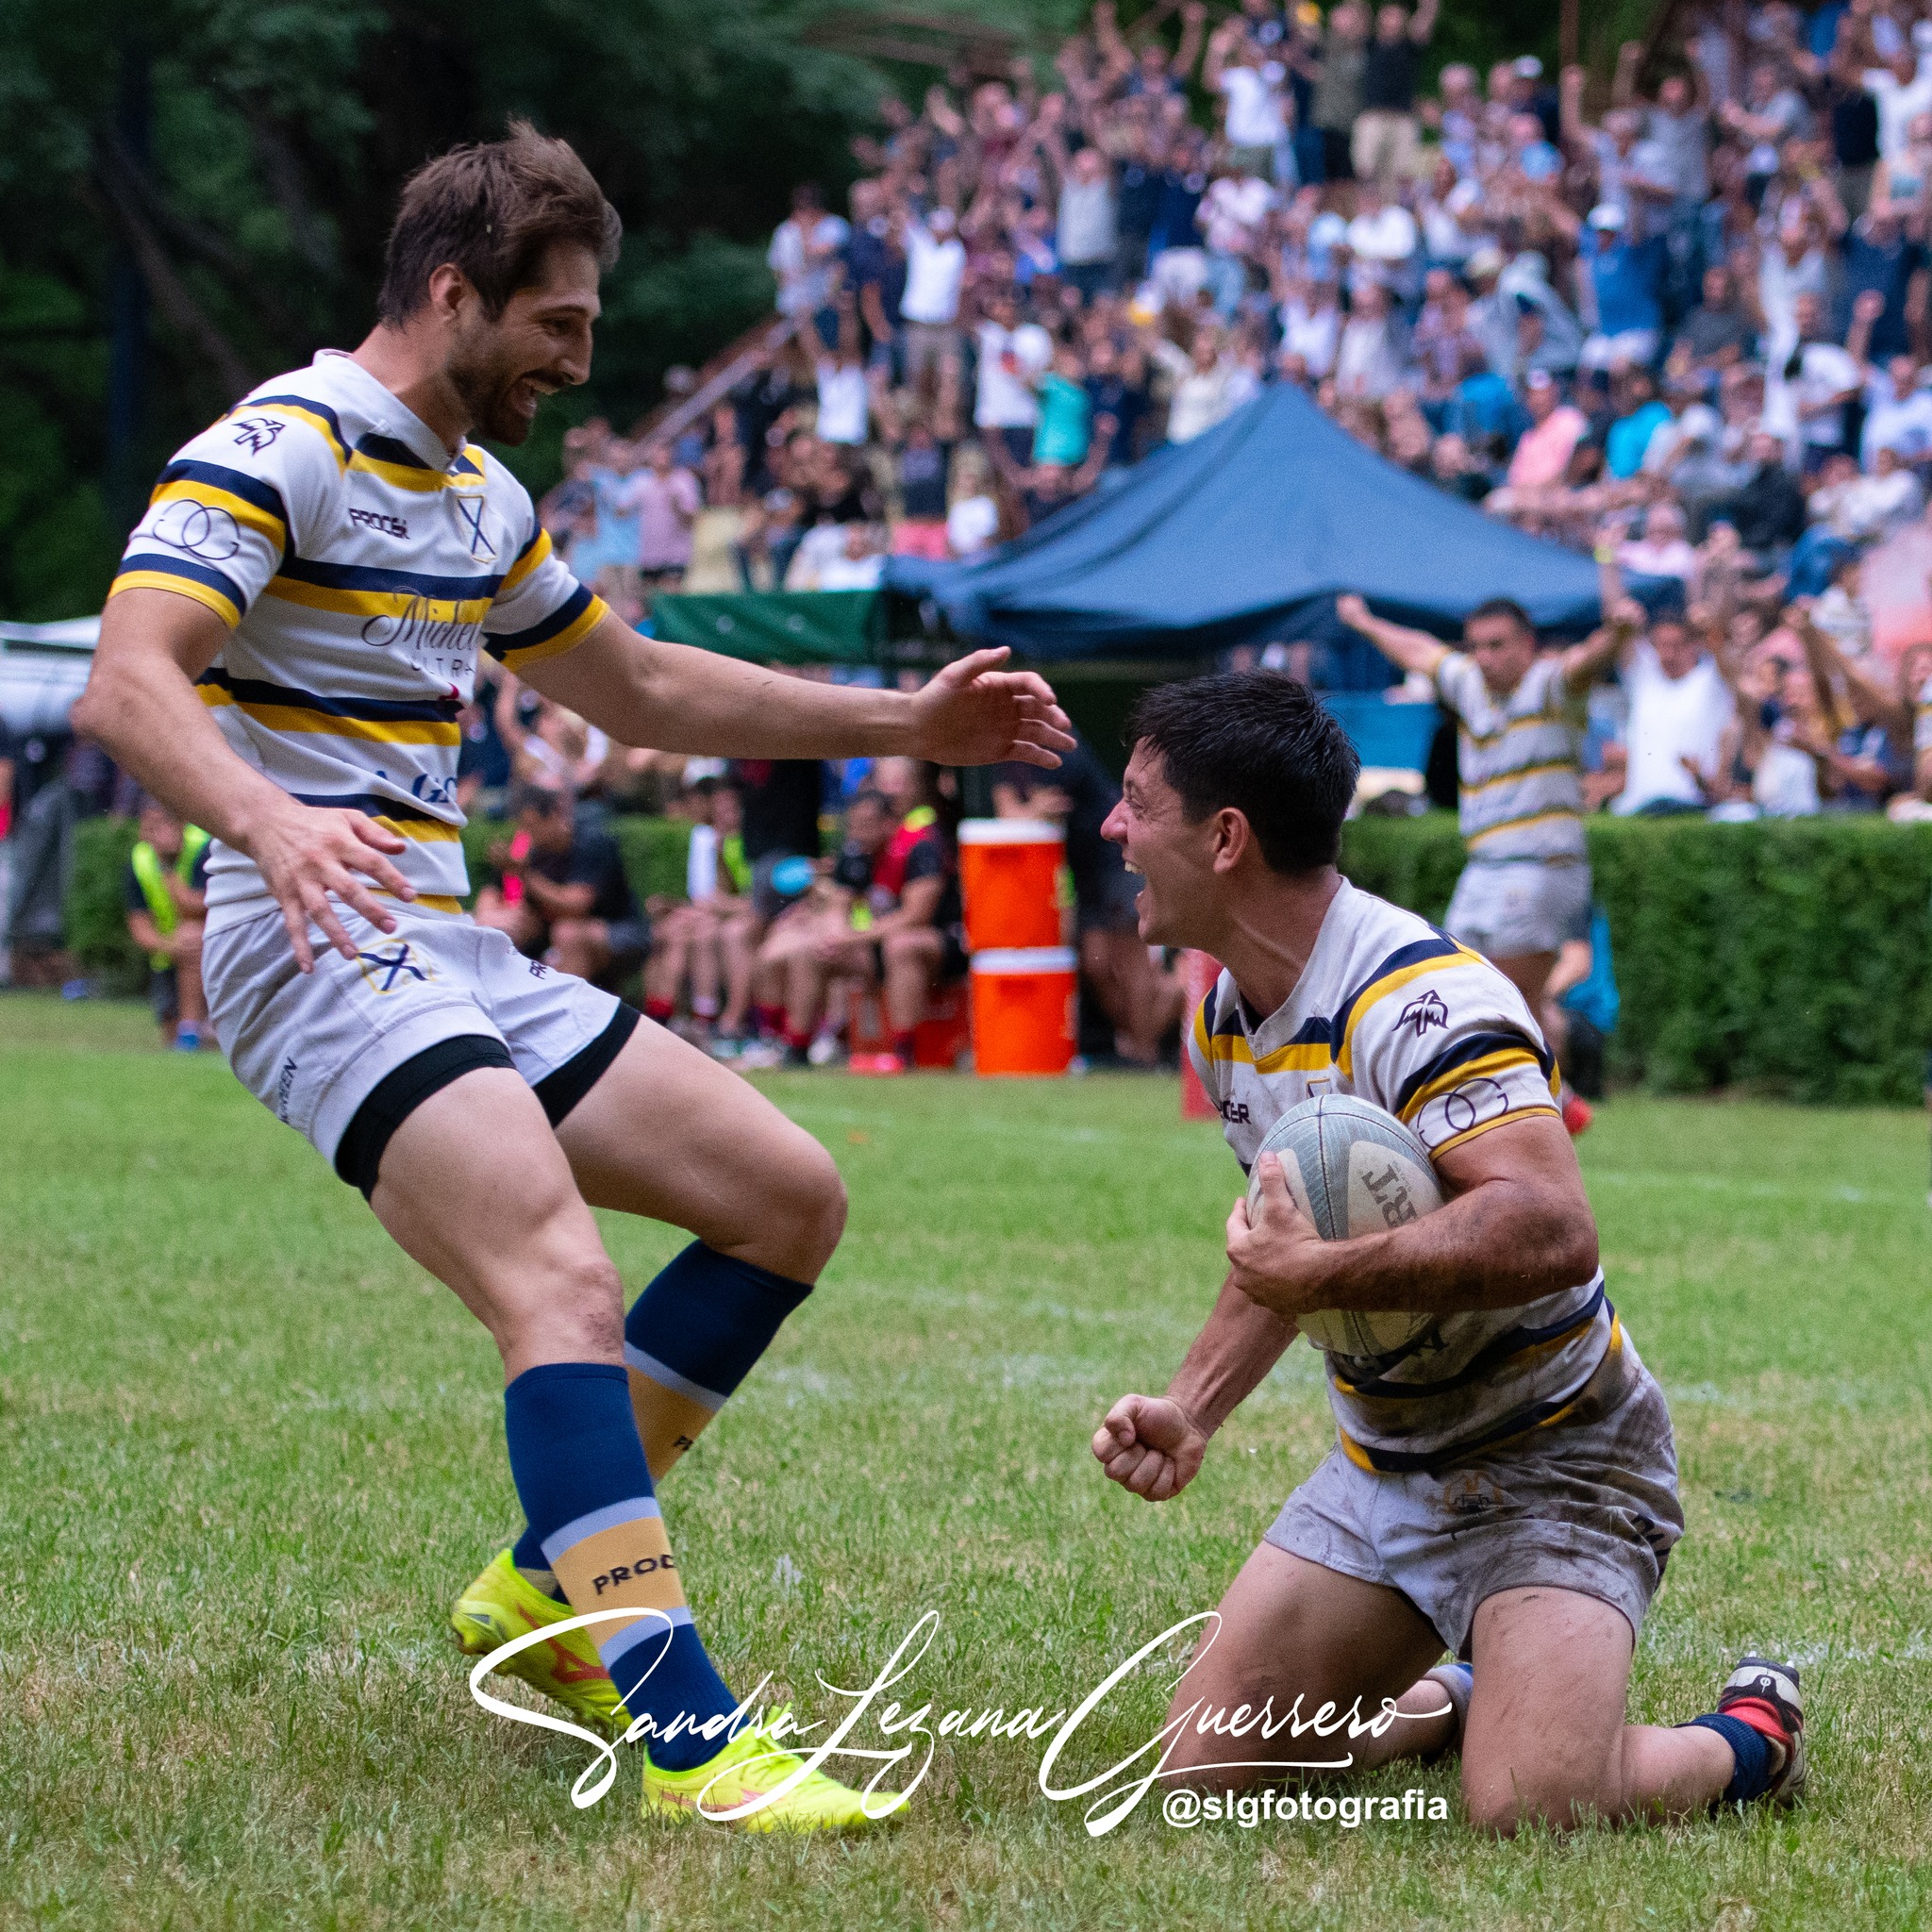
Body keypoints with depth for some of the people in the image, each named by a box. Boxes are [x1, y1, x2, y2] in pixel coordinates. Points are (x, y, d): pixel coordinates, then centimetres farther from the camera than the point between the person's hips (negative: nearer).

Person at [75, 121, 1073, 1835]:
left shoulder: (481, 496, 19)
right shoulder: (279, 451, -10)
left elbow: (640, 690, 31)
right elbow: (127, 683, -24)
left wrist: (906, 723, 26)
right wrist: (270, 820, -43)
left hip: (454, 952, 10)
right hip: (324, 948, -10)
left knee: (789, 1196, 8)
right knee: (568, 1290, -27)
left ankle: (548, 1583, 13)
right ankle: (691, 1738, -32)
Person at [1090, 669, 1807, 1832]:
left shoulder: (1420, 999, -26)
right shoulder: (1228, 1013, 5)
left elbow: (1551, 1230, -40)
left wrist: (1318, 1276, -39)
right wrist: (1194, 1409, 9)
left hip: (1553, 1462, -8)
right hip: (1382, 1464, 8)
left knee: (1532, 1810, -27)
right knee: (1204, 1775, 0)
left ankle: (1750, 1738, 6)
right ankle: (1456, 1698, 27)